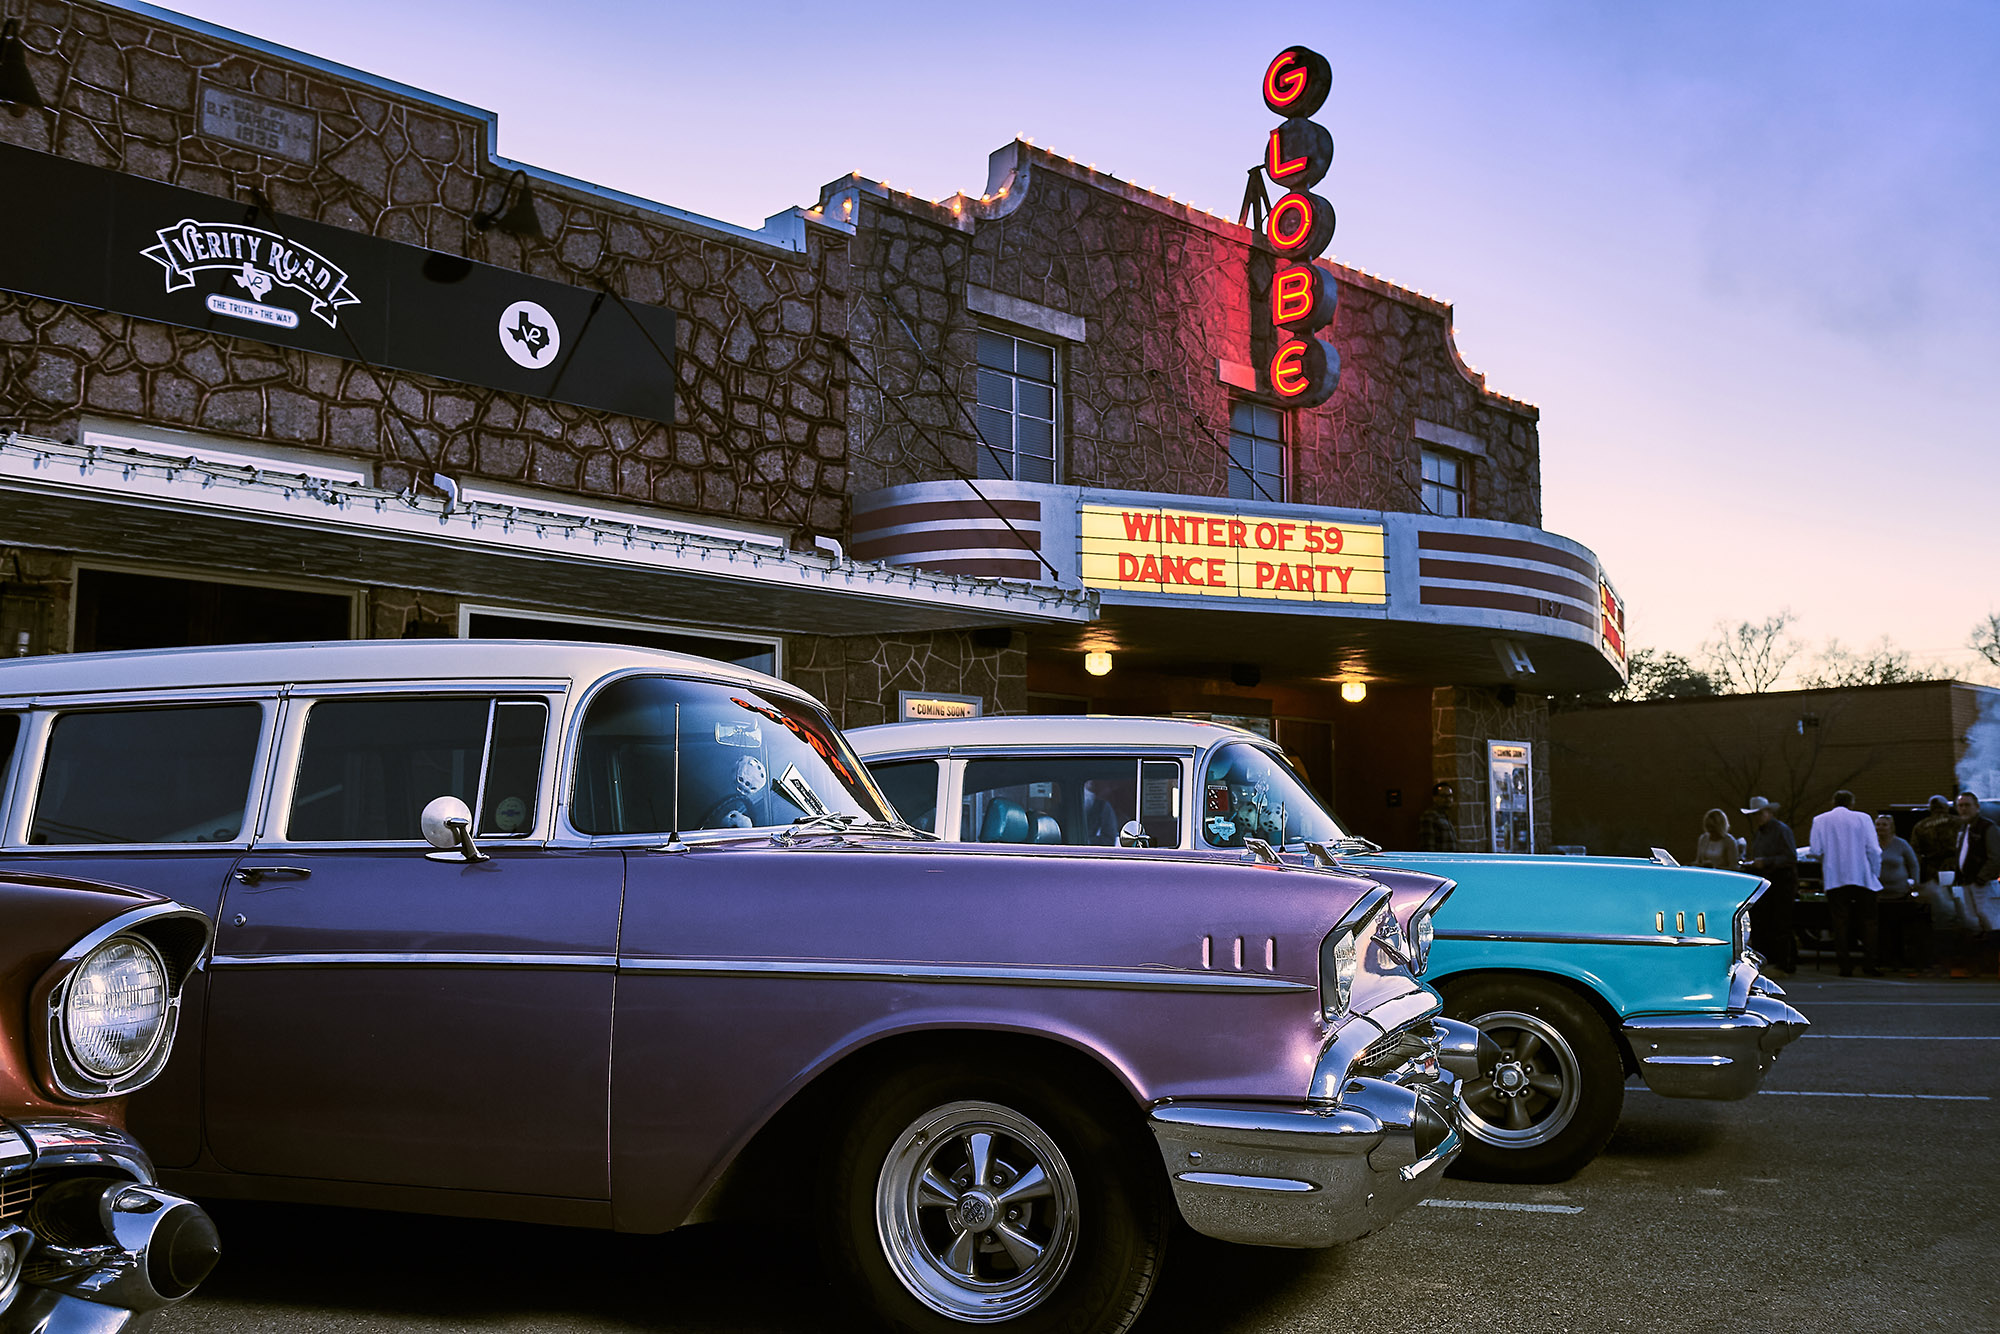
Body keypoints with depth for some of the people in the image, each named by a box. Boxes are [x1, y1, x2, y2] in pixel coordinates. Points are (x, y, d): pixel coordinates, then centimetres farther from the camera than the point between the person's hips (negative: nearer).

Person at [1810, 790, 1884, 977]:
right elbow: (1873, 850, -3)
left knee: (1840, 921, 3)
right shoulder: (1863, 819, 1)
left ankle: (1844, 966, -1)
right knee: (1869, 920, 8)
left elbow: (1816, 851, -1)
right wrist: (1876, 874, 7)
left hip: (1834, 878, 1)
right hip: (1862, 877, -1)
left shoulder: (1820, 820, 4)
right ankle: (1869, 962, 0)